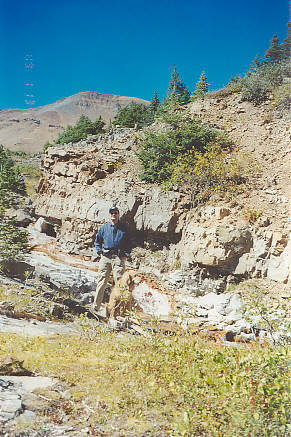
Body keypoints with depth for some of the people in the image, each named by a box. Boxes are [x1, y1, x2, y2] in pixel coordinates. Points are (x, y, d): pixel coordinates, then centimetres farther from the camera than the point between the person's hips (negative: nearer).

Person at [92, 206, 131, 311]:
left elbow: (128, 244, 17)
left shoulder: (123, 229, 12)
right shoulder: (104, 228, 13)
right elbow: (97, 241, 20)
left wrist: (126, 255, 4)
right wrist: (100, 253, 8)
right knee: (101, 281, -1)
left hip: (119, 257, 0)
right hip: (105, 257, 1)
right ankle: (96, 306, 5)